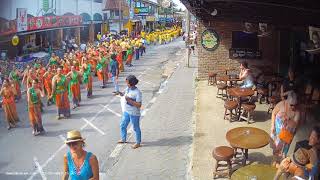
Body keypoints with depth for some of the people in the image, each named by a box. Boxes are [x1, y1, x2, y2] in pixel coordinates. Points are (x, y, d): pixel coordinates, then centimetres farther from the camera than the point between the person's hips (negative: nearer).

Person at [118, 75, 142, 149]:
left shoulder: (137, 92, -25)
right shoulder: (127, 89, -3)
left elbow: (139, 105, -26)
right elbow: (124, 94, 18)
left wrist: (129, 100, -31)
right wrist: (120, 93, -3)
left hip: (134, 114, -8)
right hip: (126, 112, 8)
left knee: (136, 128, 10)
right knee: (122, 126, 22)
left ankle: (138, 143, 30)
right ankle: (123, 139, 45)